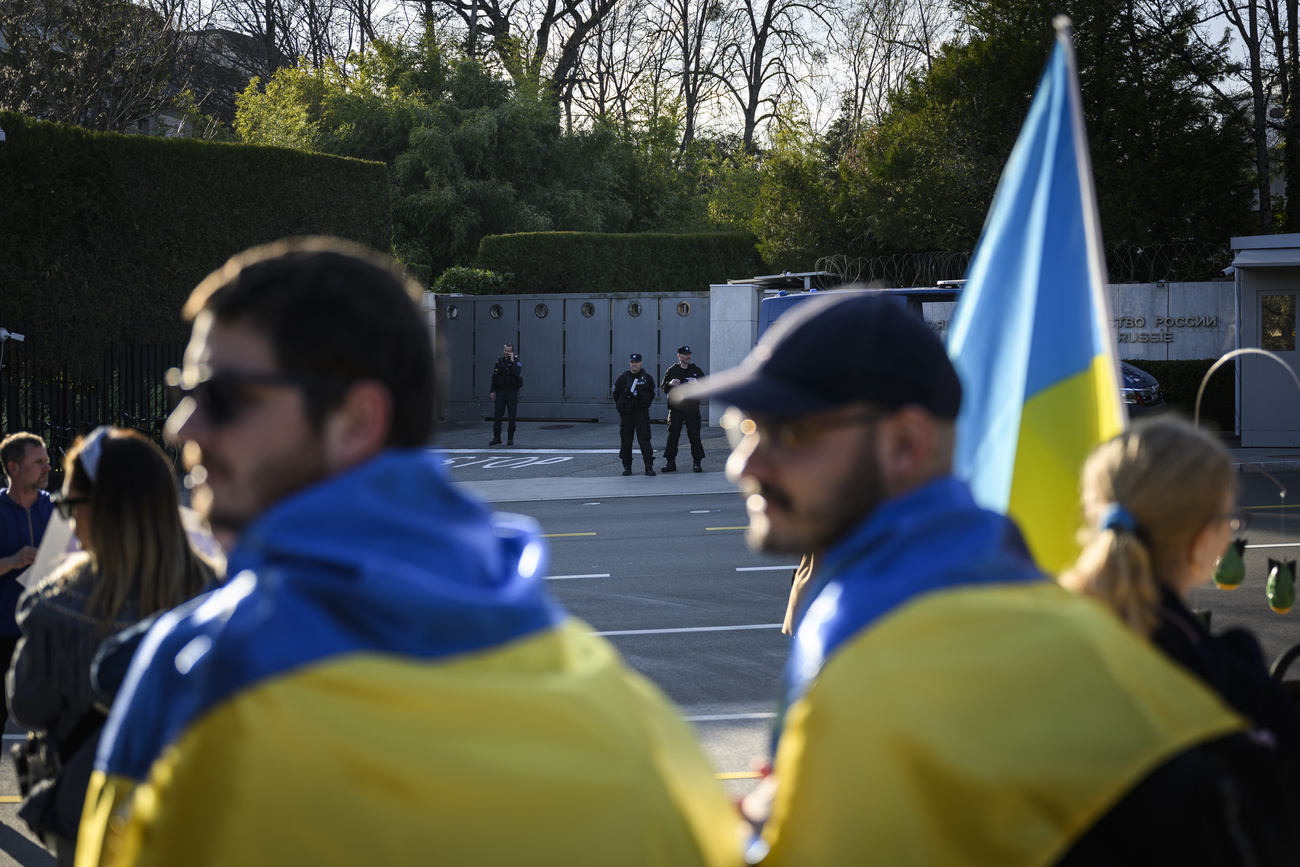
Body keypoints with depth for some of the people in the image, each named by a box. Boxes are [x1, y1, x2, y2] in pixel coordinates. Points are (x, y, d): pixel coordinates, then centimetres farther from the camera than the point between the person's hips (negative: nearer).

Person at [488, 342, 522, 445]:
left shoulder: (516, 361, -1)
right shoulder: (499, 361, 9)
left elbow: (517, 373, -21)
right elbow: (494, 377, 11)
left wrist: (512, 361, -16)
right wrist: (492, 391, 5)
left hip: (511, 392, -3)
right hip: (500, 391, 3)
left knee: (512, 416, -1)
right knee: (497, 415, 1)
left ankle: (510, 438, 5)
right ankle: (497, 438, 5)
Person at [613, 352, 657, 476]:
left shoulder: (647, 378, 3)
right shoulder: (623, 378, 3)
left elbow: (652, 394, 16)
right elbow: (616, 393, 15)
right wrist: (621, 407, 13)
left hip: (642, 414, -1)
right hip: (626, 415, 1)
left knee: (644, 439, -9)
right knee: (626, 440, 3)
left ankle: (649, 467, -9)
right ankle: (627, 467, 11)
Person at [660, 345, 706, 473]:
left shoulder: (696, 370, 11)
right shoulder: (671, 371, 10)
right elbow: (663, 388, 11)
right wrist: (670, 384, -11)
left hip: (692, 408, 0)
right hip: (676, 408, 0)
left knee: (694, 435, -4)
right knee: (673, 435, -2)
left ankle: (697, 463, 2)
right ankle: (671, 463, 5)